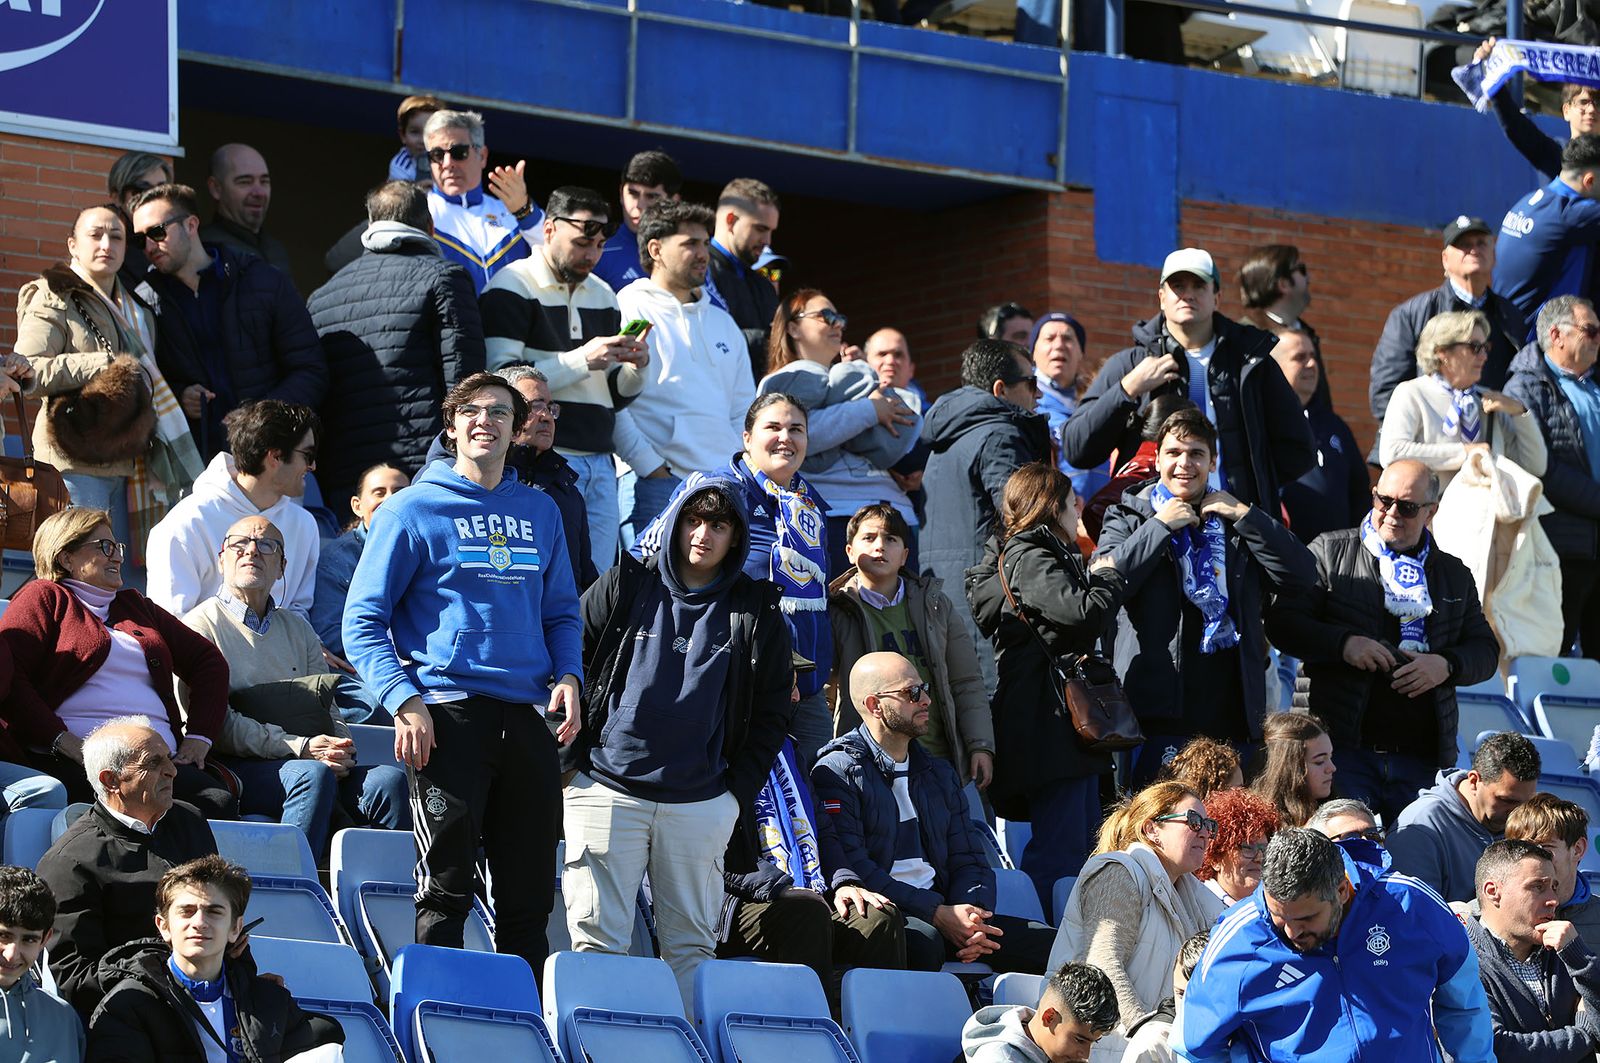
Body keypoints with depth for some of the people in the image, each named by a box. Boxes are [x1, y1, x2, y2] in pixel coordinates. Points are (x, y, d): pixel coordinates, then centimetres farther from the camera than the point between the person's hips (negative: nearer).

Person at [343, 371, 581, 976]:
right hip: (447, 715, -5)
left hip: (526, 717, 5)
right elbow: (363, 620, -2)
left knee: (530, 895, 8)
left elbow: (561, 612, 24)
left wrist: (568, 677, 3)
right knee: (446, 891, -7)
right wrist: (404, 700, -14)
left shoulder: (539, 512, 16)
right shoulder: (415, 510, 1)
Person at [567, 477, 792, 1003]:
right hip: (608, 789, -1)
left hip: (701, 802, 1)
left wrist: (738, 793, 2)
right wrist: (566, 762, 1)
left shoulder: (756, 611, 8)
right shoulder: (626, 588, 5)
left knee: (692, 944, 5)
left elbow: (771, 714, 12)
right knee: (598, 939, -4)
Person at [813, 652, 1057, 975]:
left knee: (1046, 943, -13)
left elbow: (968, 861, 19)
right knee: (921, 941, -40)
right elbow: (848, 869, -11)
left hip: (945, 914, 6)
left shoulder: (939, 774, 24)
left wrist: (971, 915, -6)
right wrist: (937, 913, -18)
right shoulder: (837, 771, 0)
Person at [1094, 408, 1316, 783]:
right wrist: (1161, 525, -8)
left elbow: (1301, 577, 5)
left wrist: (1244, 515, 1)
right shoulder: (1129, 517, 9)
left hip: (1230, 711, 3)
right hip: (1160, 710, -3)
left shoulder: (1237, 522, 18)